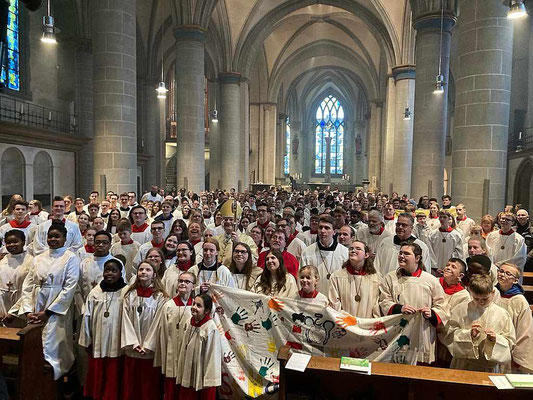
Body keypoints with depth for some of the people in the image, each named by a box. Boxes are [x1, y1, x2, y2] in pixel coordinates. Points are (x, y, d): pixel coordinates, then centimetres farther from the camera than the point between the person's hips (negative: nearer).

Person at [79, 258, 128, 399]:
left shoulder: (127, 292, -9)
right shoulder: (95, 292, 1)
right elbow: (87, 317, 5)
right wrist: (87, 341, 6)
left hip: (117, 345, -3)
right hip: (98, 344, 3)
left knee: (113, 380, 8)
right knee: (96, 379, 16)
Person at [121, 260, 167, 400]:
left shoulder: (159, 296, -5)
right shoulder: (130, 295, 4)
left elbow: (158, 323, -8)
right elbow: (126, 320, -1)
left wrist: (147, 345, -12)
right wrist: (134, 343, -9)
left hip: (151, 350, -3)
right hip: (132, 350, 3)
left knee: (150, 388, 6)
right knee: (130, 386, 12)